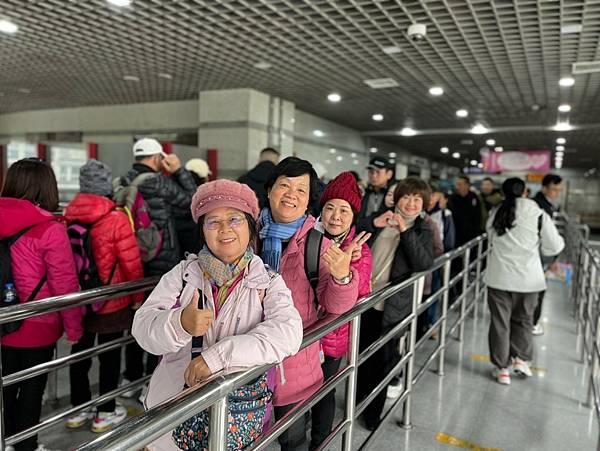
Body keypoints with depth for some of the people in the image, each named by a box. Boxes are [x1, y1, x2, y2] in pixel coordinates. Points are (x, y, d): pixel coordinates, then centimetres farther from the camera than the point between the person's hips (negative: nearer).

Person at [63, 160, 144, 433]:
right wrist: (138, 295, -2)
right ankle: (105, 414, 22)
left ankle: (79, 410, 32)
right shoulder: (116, 218, -18)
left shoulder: (68, 216, -2)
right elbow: (131, 262, -17)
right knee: (109, 356, 10)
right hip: (111, 303, -5)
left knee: (80, 353, 17)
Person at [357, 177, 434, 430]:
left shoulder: (423, 232, 3)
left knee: (382, 358, 7)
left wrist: (406, 231, -20)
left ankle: (373, 414, 25)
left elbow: (425, 263, -14)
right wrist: (373, 224, -13)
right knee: (361, 353, 15)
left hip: (391, 305, -2)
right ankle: (357, 399, 38)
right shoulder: (381, 219, 7)